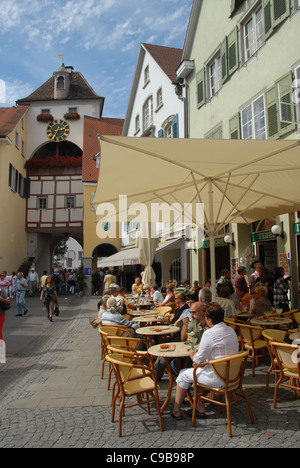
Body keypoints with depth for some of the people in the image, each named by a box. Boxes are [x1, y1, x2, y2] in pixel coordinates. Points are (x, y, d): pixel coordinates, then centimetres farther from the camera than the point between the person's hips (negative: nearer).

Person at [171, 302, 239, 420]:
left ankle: (176, 411, 24)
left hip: (217, 379, -8)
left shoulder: (209, 334, -21)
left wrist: (192, 353, 5)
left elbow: (198, 361, -16)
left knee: (183, 374, 12)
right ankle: (200, 408, 27)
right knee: (198, 372, 27)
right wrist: (199, 352, 13)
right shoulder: (231, 331, 4)